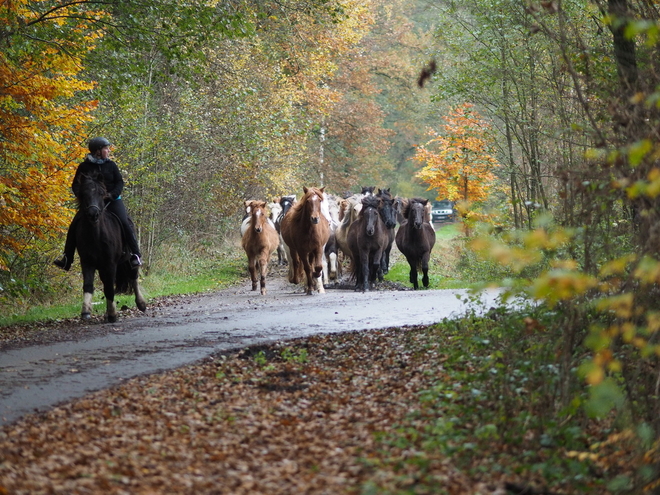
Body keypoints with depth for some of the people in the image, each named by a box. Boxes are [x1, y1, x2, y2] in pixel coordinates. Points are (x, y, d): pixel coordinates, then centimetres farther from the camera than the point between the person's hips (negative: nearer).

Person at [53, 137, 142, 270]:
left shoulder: (111, 165, 6)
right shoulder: (84, 167, 3)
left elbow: (120, 183, 4)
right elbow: (76, 185, 4)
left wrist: (112, 194, -15)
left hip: (112, 200, 0)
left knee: (125, 223, -22)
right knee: (74, 225, -12)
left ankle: (136, 254, -16)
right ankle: (67, 258, -4)